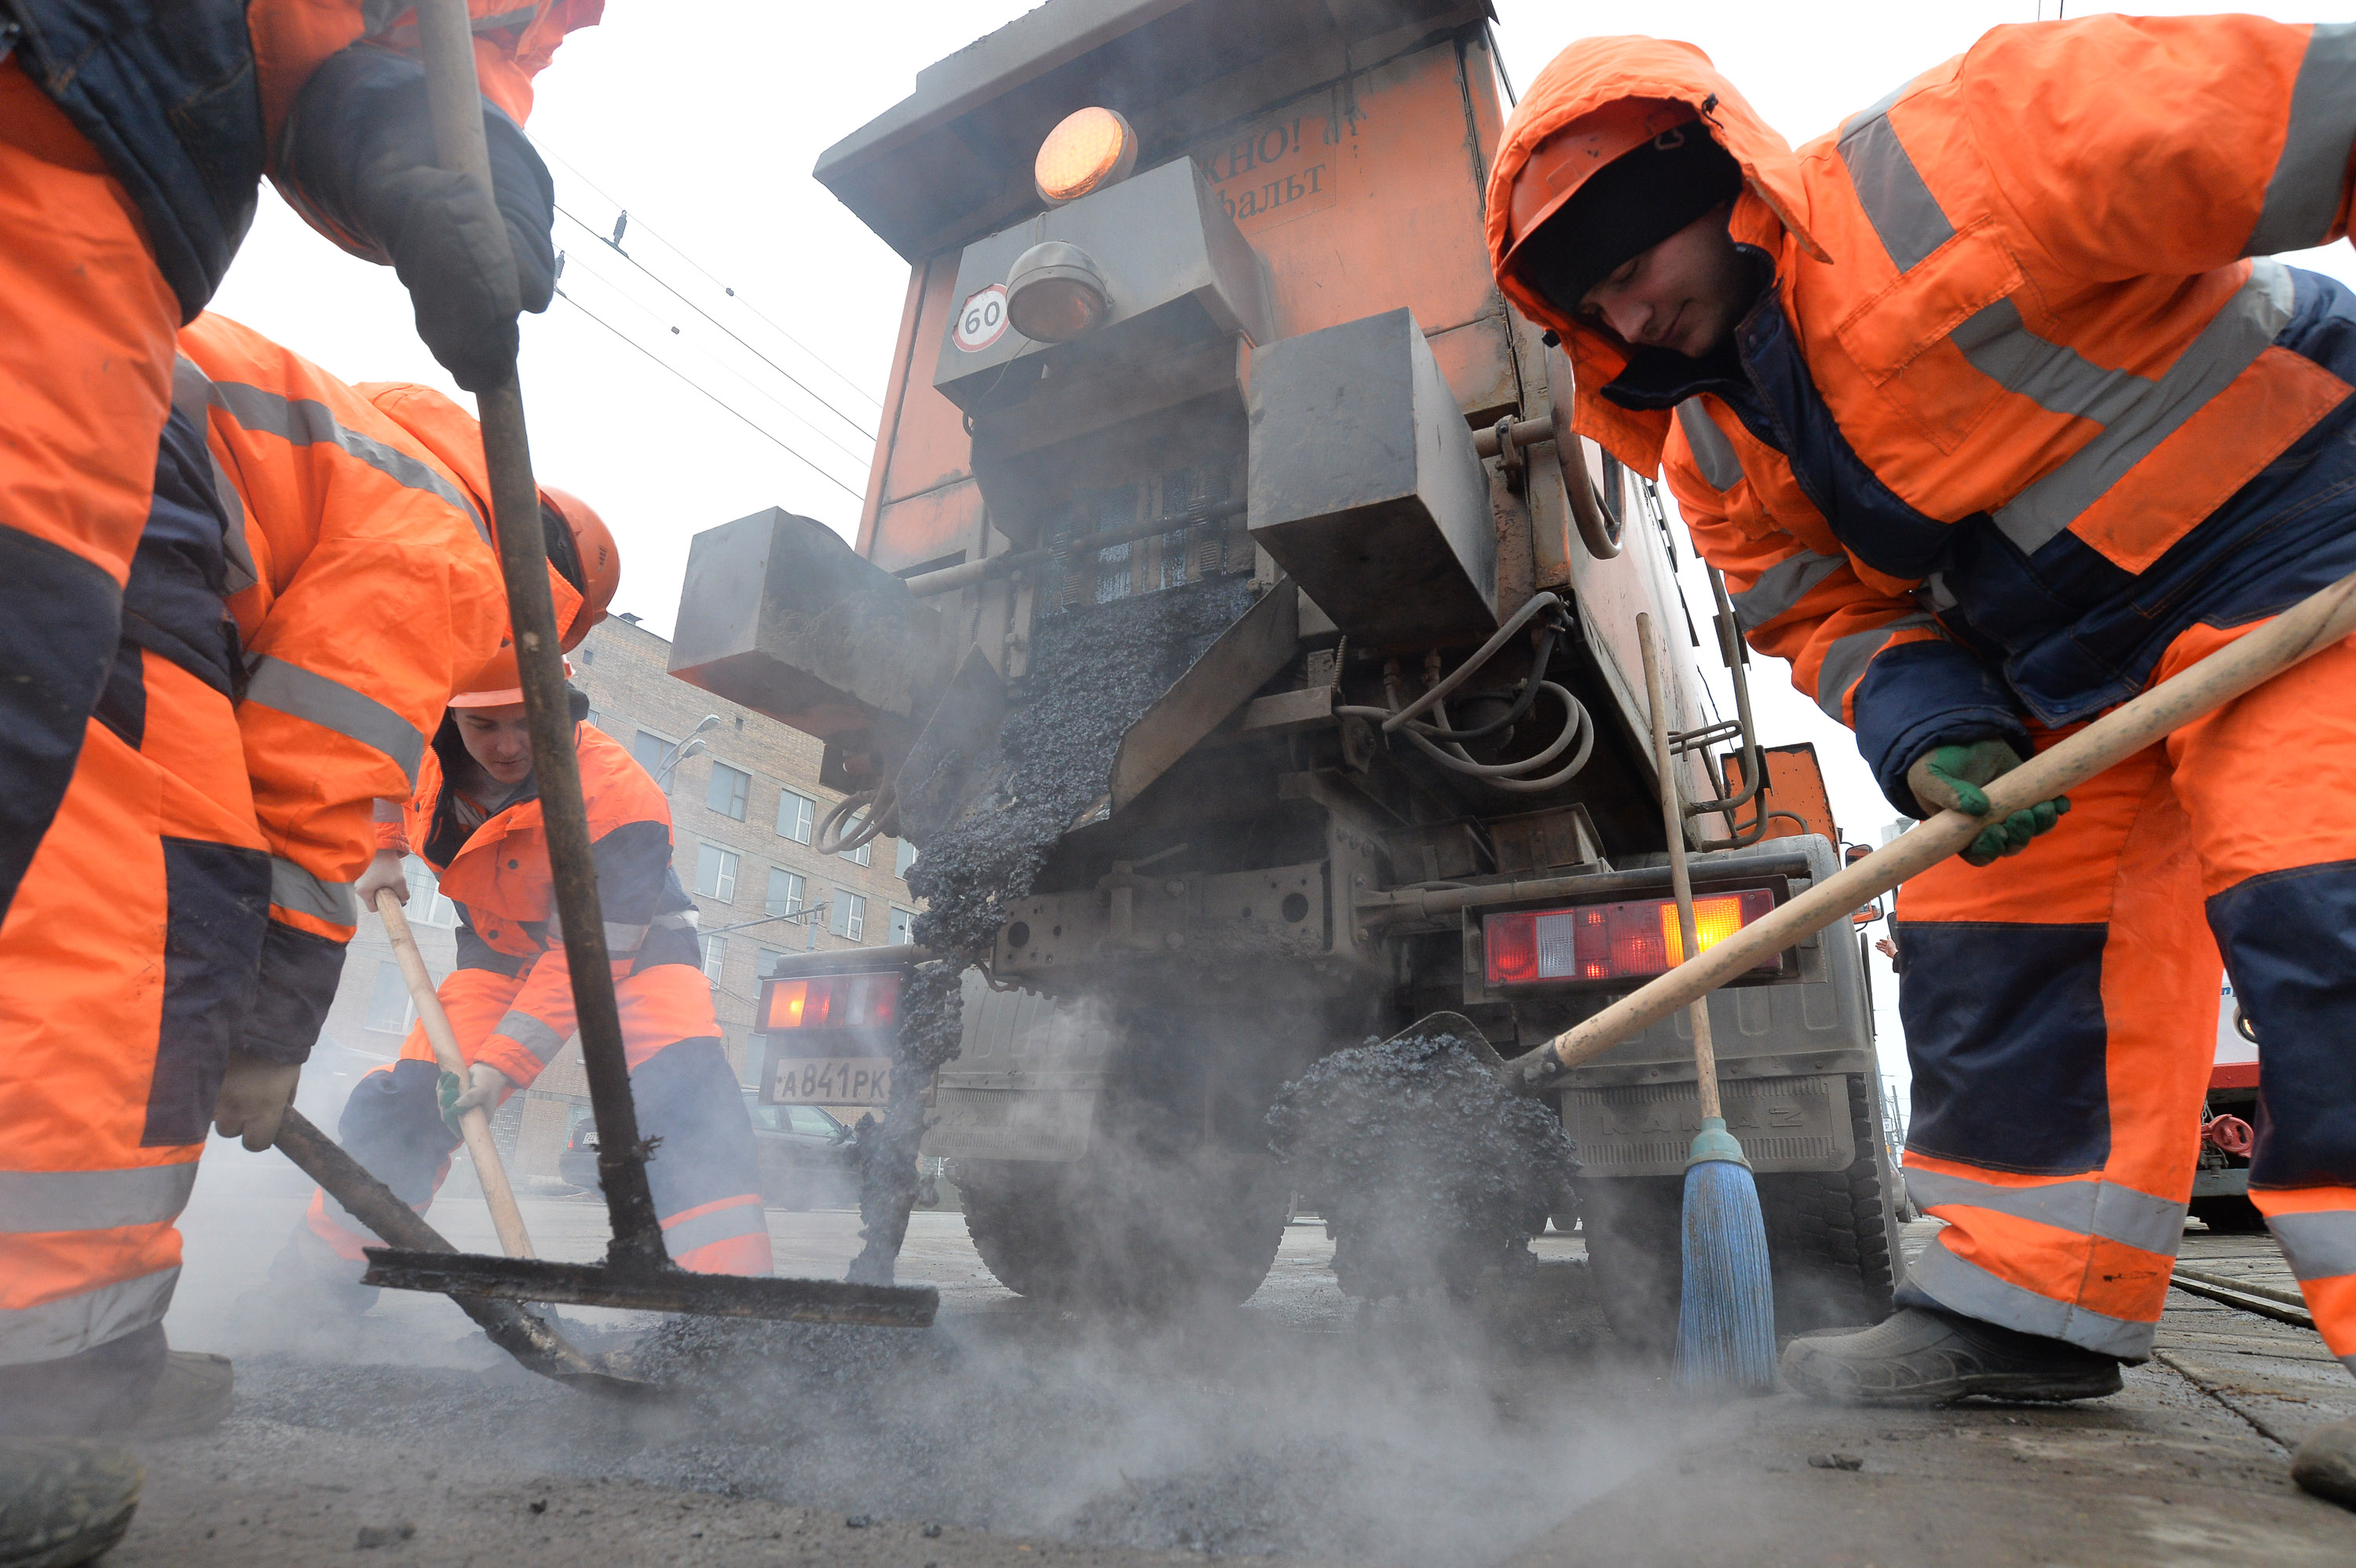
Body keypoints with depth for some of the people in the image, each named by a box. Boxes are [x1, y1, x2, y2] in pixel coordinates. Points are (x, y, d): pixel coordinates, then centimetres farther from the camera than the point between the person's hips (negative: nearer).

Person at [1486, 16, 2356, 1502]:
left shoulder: (1941, 168, -21)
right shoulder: (1715, 454, 0)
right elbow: (1829, 613, -1)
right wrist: (1929, 736, -19)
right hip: (2065, 659, 6)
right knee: (1986, 937, 0)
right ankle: (2028, 1302, 11)